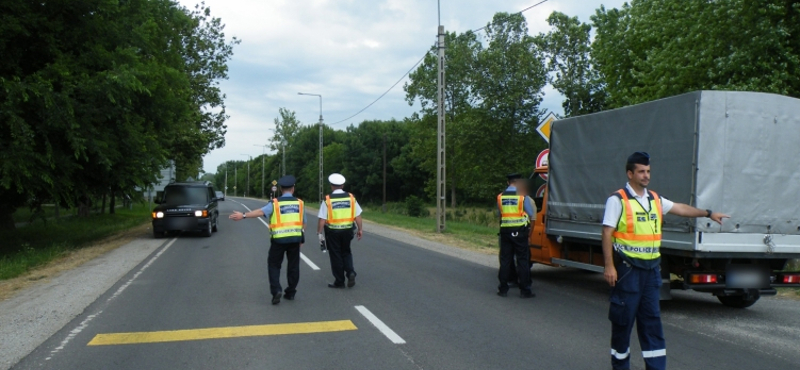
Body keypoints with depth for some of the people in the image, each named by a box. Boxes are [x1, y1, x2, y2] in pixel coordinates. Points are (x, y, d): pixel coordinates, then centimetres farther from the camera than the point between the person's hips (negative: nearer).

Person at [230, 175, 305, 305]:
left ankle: (276, 290, -8)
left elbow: (261, 211, -20)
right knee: (293, 266, 13)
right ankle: (291, 292, 19)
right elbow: (303, 222, 10)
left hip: (279, 239, -2)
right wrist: (301, 239, 21)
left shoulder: (275, 203, -4)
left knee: (274, 265, 8)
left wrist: (243, 215, -27)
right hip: (295, 239, 2)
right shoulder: (299, 203, 4)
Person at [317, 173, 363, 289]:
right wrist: (360, 229, 8)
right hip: (347, 230, 3)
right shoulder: (351, 197, -2)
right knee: (346, 252, 21)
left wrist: (319, 232, -4)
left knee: (335, 255, 9)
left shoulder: (327, 200, -9)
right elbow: (357, 216, -1)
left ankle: (339, 281, 14)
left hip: (332, 231, -2)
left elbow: (322, 219, -12)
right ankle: (350, 272, -1)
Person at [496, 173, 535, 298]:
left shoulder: (500, 197, 3)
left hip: (505, 230, 3)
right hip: (520, 231, -3)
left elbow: (499, 214, 9)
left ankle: (503, 289, 12)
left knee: (505, 260, 9)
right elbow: (531, 215, -1)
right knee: (522, 260, 3)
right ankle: (525, 290, 5)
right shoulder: (523, 196, -8)